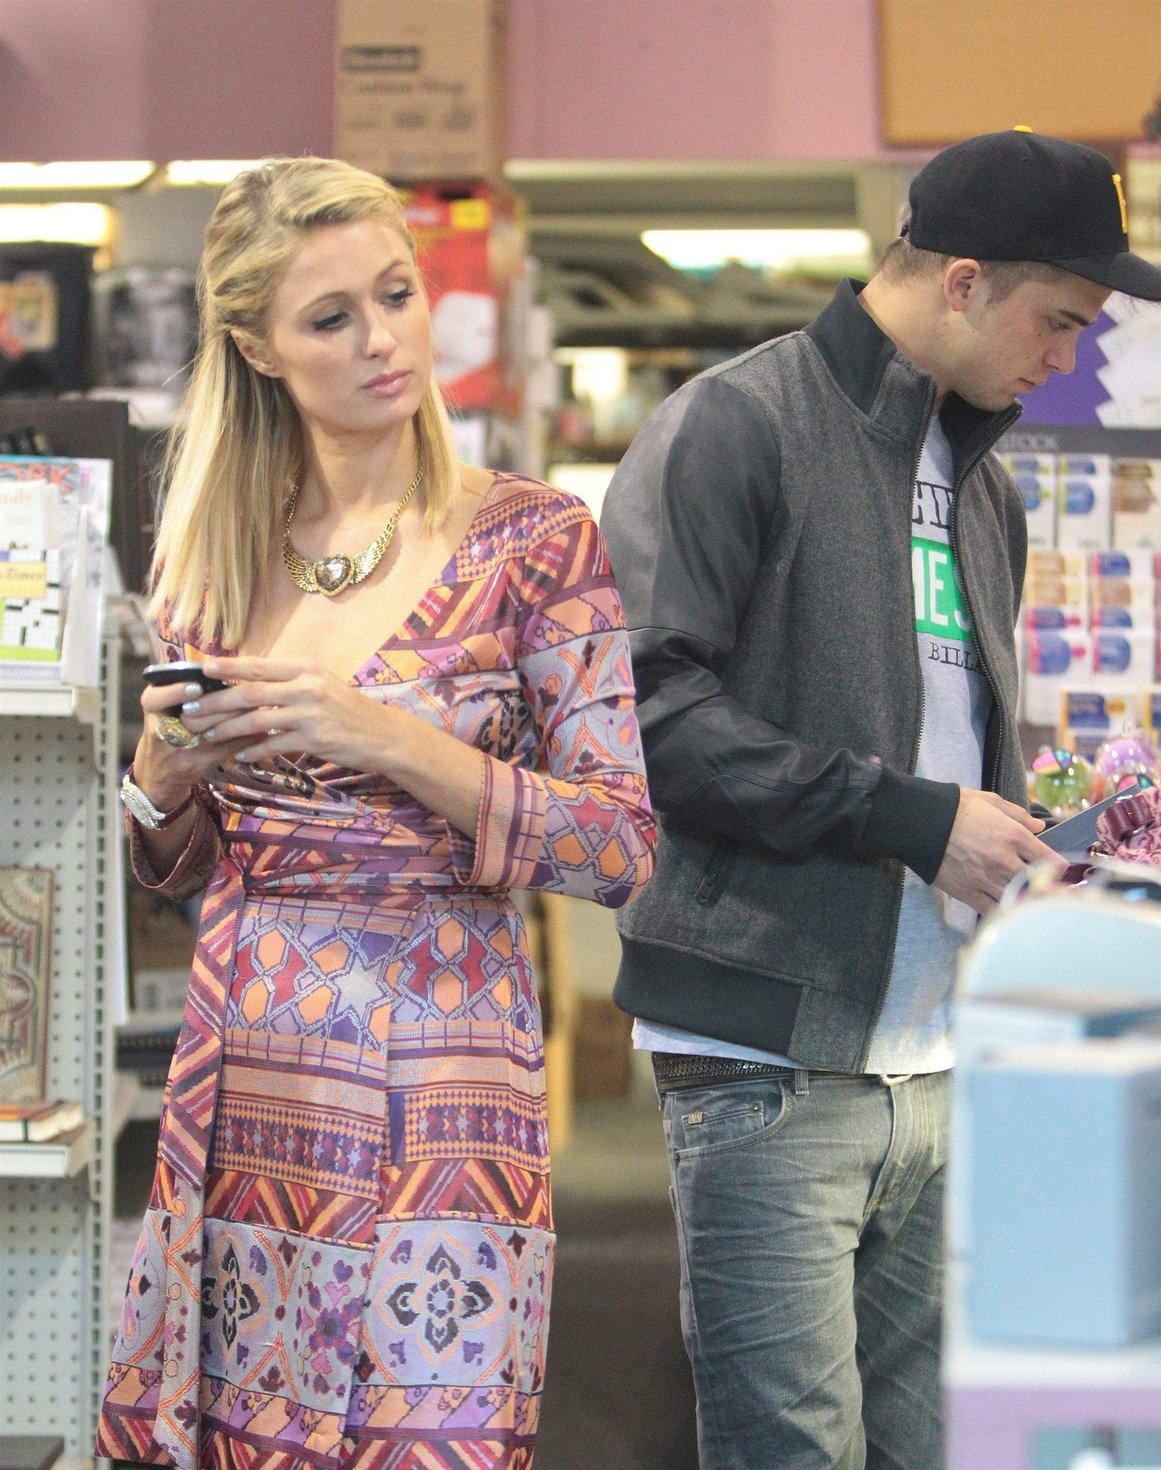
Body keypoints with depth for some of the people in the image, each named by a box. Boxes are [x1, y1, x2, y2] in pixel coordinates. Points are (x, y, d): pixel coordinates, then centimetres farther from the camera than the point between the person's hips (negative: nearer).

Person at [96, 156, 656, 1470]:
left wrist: (390, 739, -17)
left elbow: (622, 849, -8)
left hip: (433, 1099, -4)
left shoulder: (531, 540, -3)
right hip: (235, 1094, 4)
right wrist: (163, 774, -5)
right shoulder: (218, 552, 9)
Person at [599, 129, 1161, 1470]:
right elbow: (656, 706, -14)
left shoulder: (979, 487, 21)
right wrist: (914, 818, -15)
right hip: (775, 1066, -7)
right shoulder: (730, 427, -4)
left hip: (943, 1072, 7)